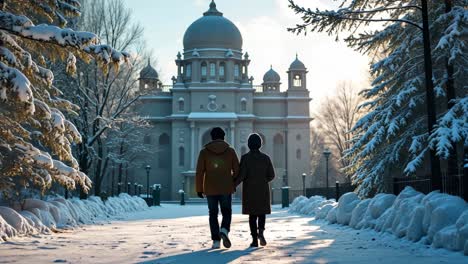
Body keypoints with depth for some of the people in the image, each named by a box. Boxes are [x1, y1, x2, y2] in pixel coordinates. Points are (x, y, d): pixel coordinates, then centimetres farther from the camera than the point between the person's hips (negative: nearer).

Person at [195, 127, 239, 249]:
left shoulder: (204, 151, 0)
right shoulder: (230, 151, 1)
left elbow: (199, 172, -4)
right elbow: (237, 170, 2)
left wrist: (199, 189, 2)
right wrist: (232, 182, 19)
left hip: (210, 189, 0)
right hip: (226, 189, 0)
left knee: (213, 214, 10)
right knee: (226, 212, 12)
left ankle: (216, 241, 4)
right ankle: (224, 230, -15)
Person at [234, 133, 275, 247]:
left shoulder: (245, 158, -8)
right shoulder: (265, 158, -1)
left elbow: (241, 175, -14)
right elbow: (271, 175, 2)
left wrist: (232, 185, -2)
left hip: (249, 190, -1)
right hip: (263, 190, 1)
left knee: (252, 214, 7)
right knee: (262, 212, 16)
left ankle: (254, 239, 3)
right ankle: (261, 231, -10)